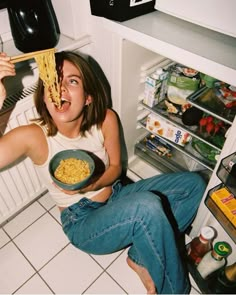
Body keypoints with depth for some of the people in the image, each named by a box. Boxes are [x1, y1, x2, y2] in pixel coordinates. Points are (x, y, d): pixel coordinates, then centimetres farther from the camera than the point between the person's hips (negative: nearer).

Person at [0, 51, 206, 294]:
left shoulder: (106, 120, -13)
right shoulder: (33, 136, -21)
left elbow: (115, 167, -2)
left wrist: (92, 184, -23)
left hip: (115, 196, 5)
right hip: (83, 223, -4)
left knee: (193, 184, -2)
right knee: (149, 205, -34)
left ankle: (141, 257, -1)